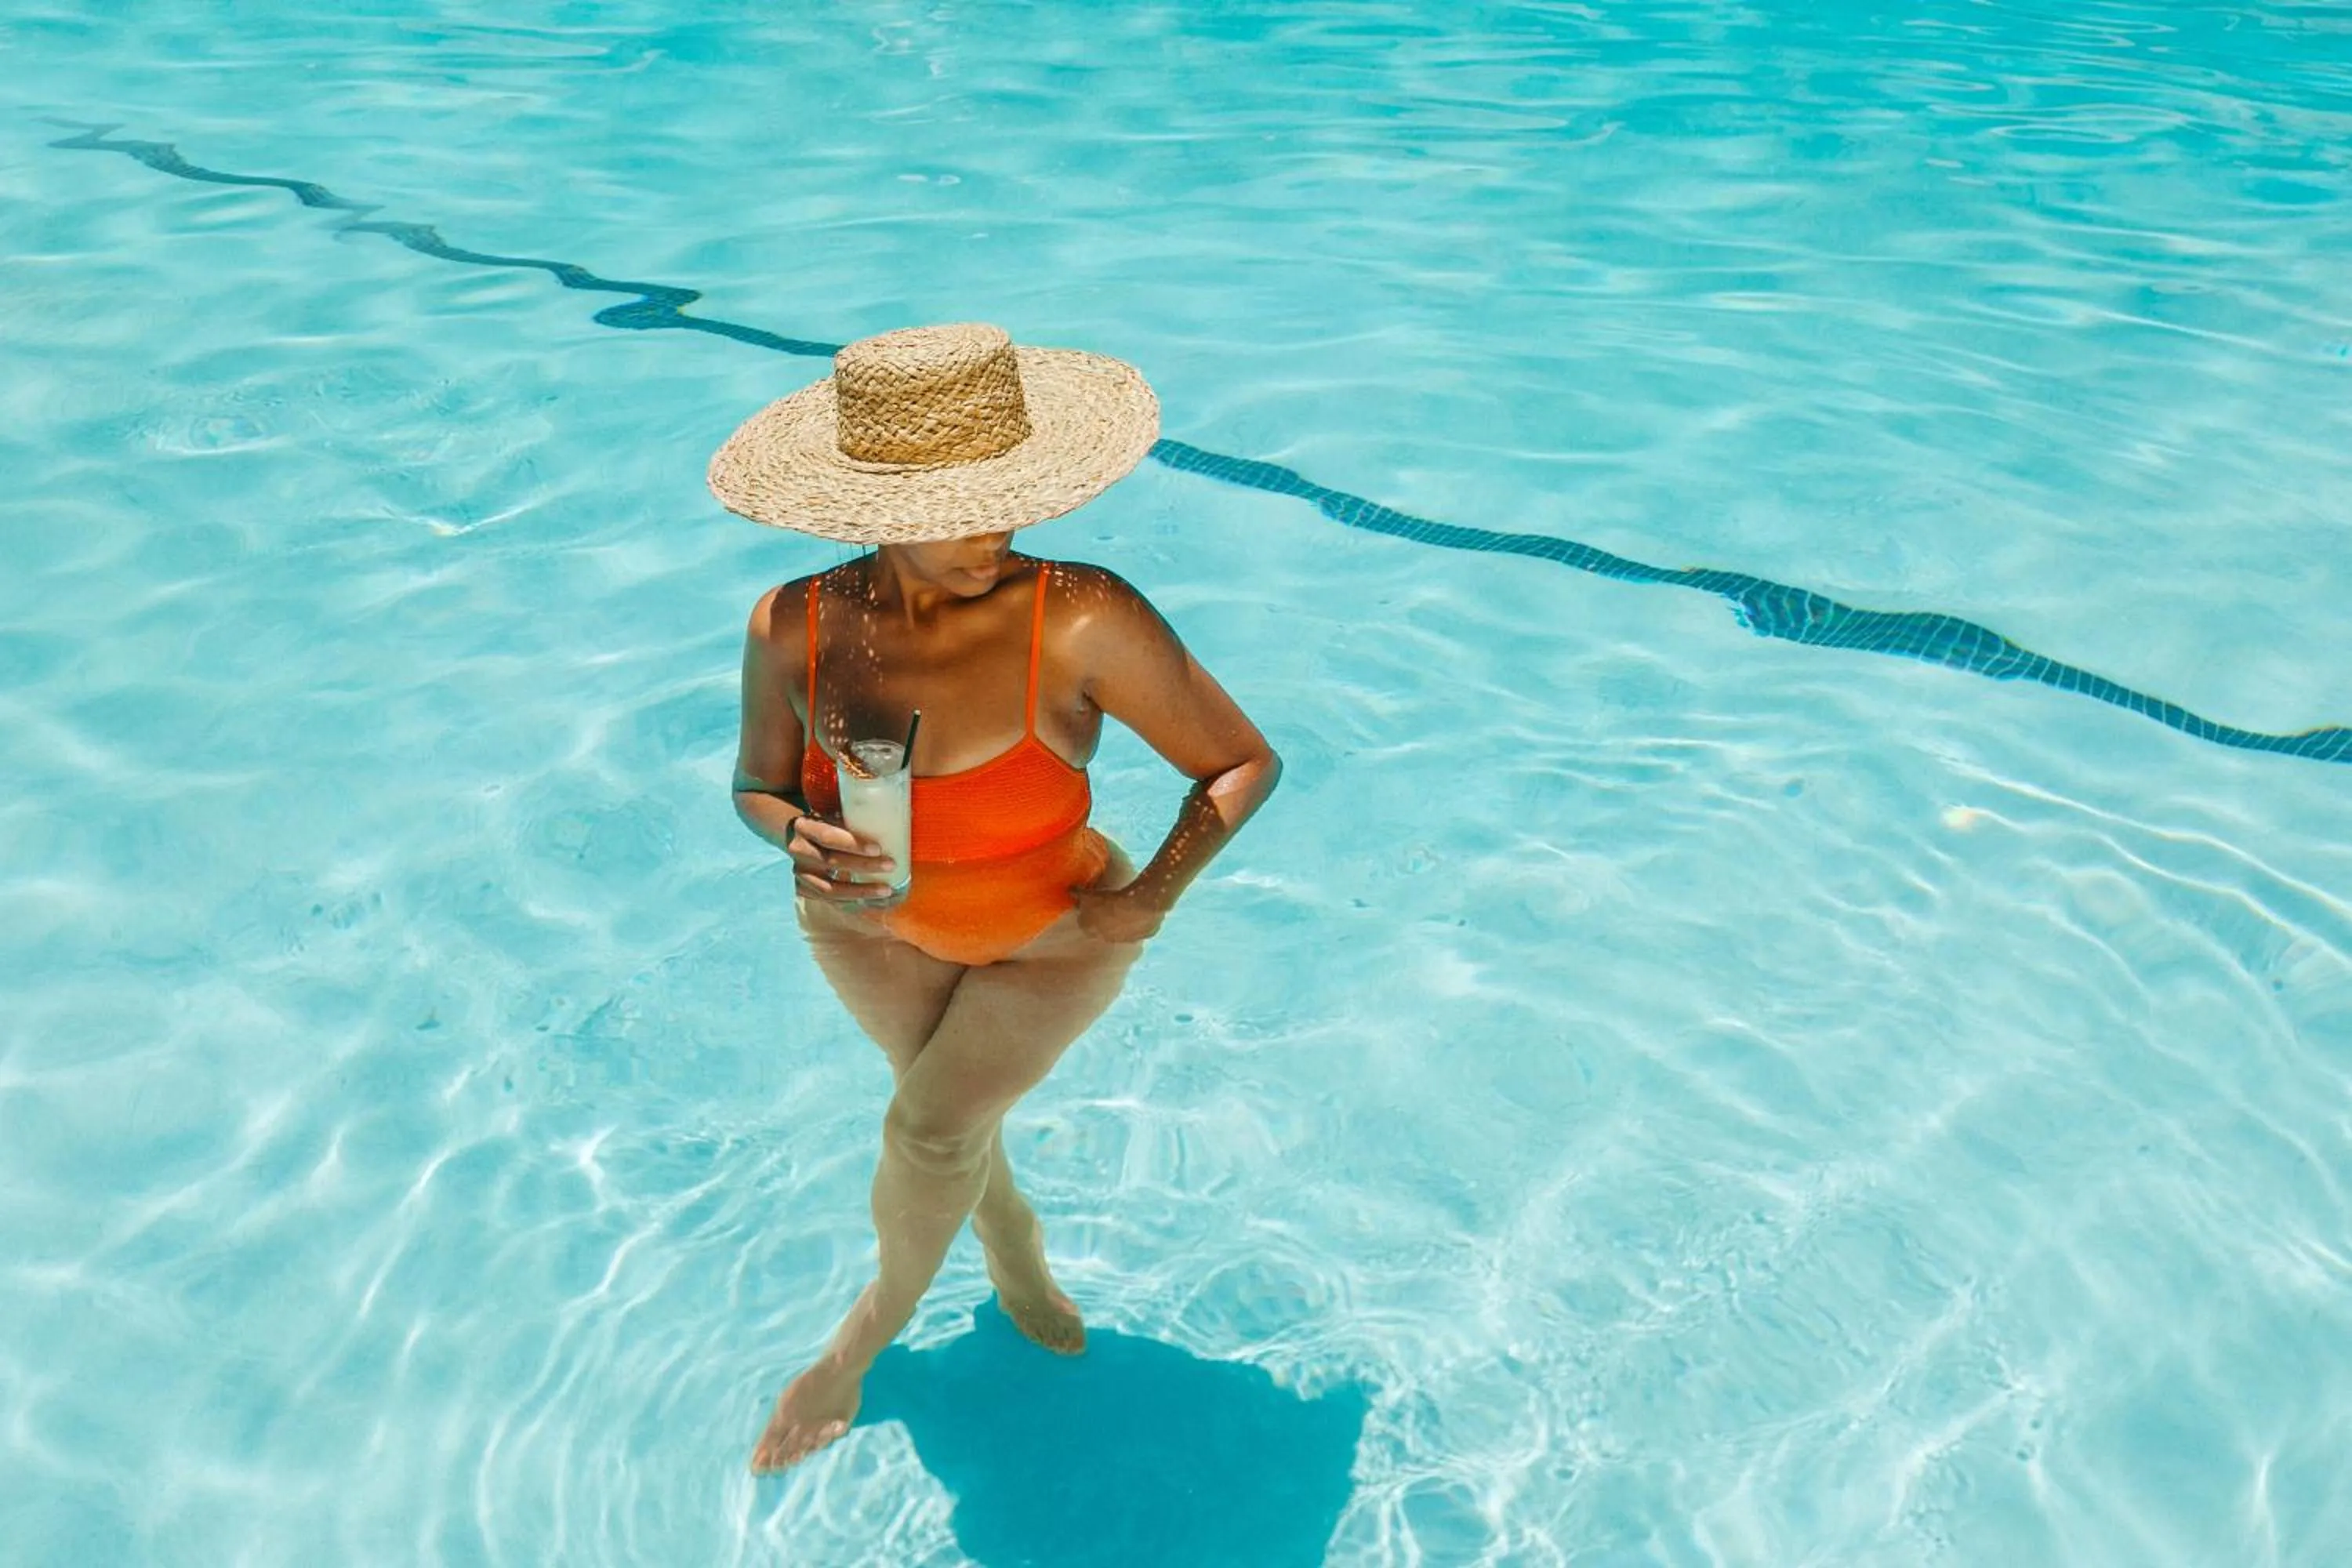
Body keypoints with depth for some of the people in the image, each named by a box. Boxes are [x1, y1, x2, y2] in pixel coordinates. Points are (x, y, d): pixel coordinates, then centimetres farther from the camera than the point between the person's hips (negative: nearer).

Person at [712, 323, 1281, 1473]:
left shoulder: (1086, 623, -34)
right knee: (952, 1113, 18)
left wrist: (1153, 895, -31)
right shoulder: (795, 629, -24)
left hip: (1054, 938, -3)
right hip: (875, 927, 3)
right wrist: (799, 835, -27)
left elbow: (1244, 762, -21)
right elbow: (757, 784, -5)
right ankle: (1018, 1263, 53)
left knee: (930, 1127, -7)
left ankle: (873, 1325, 28)